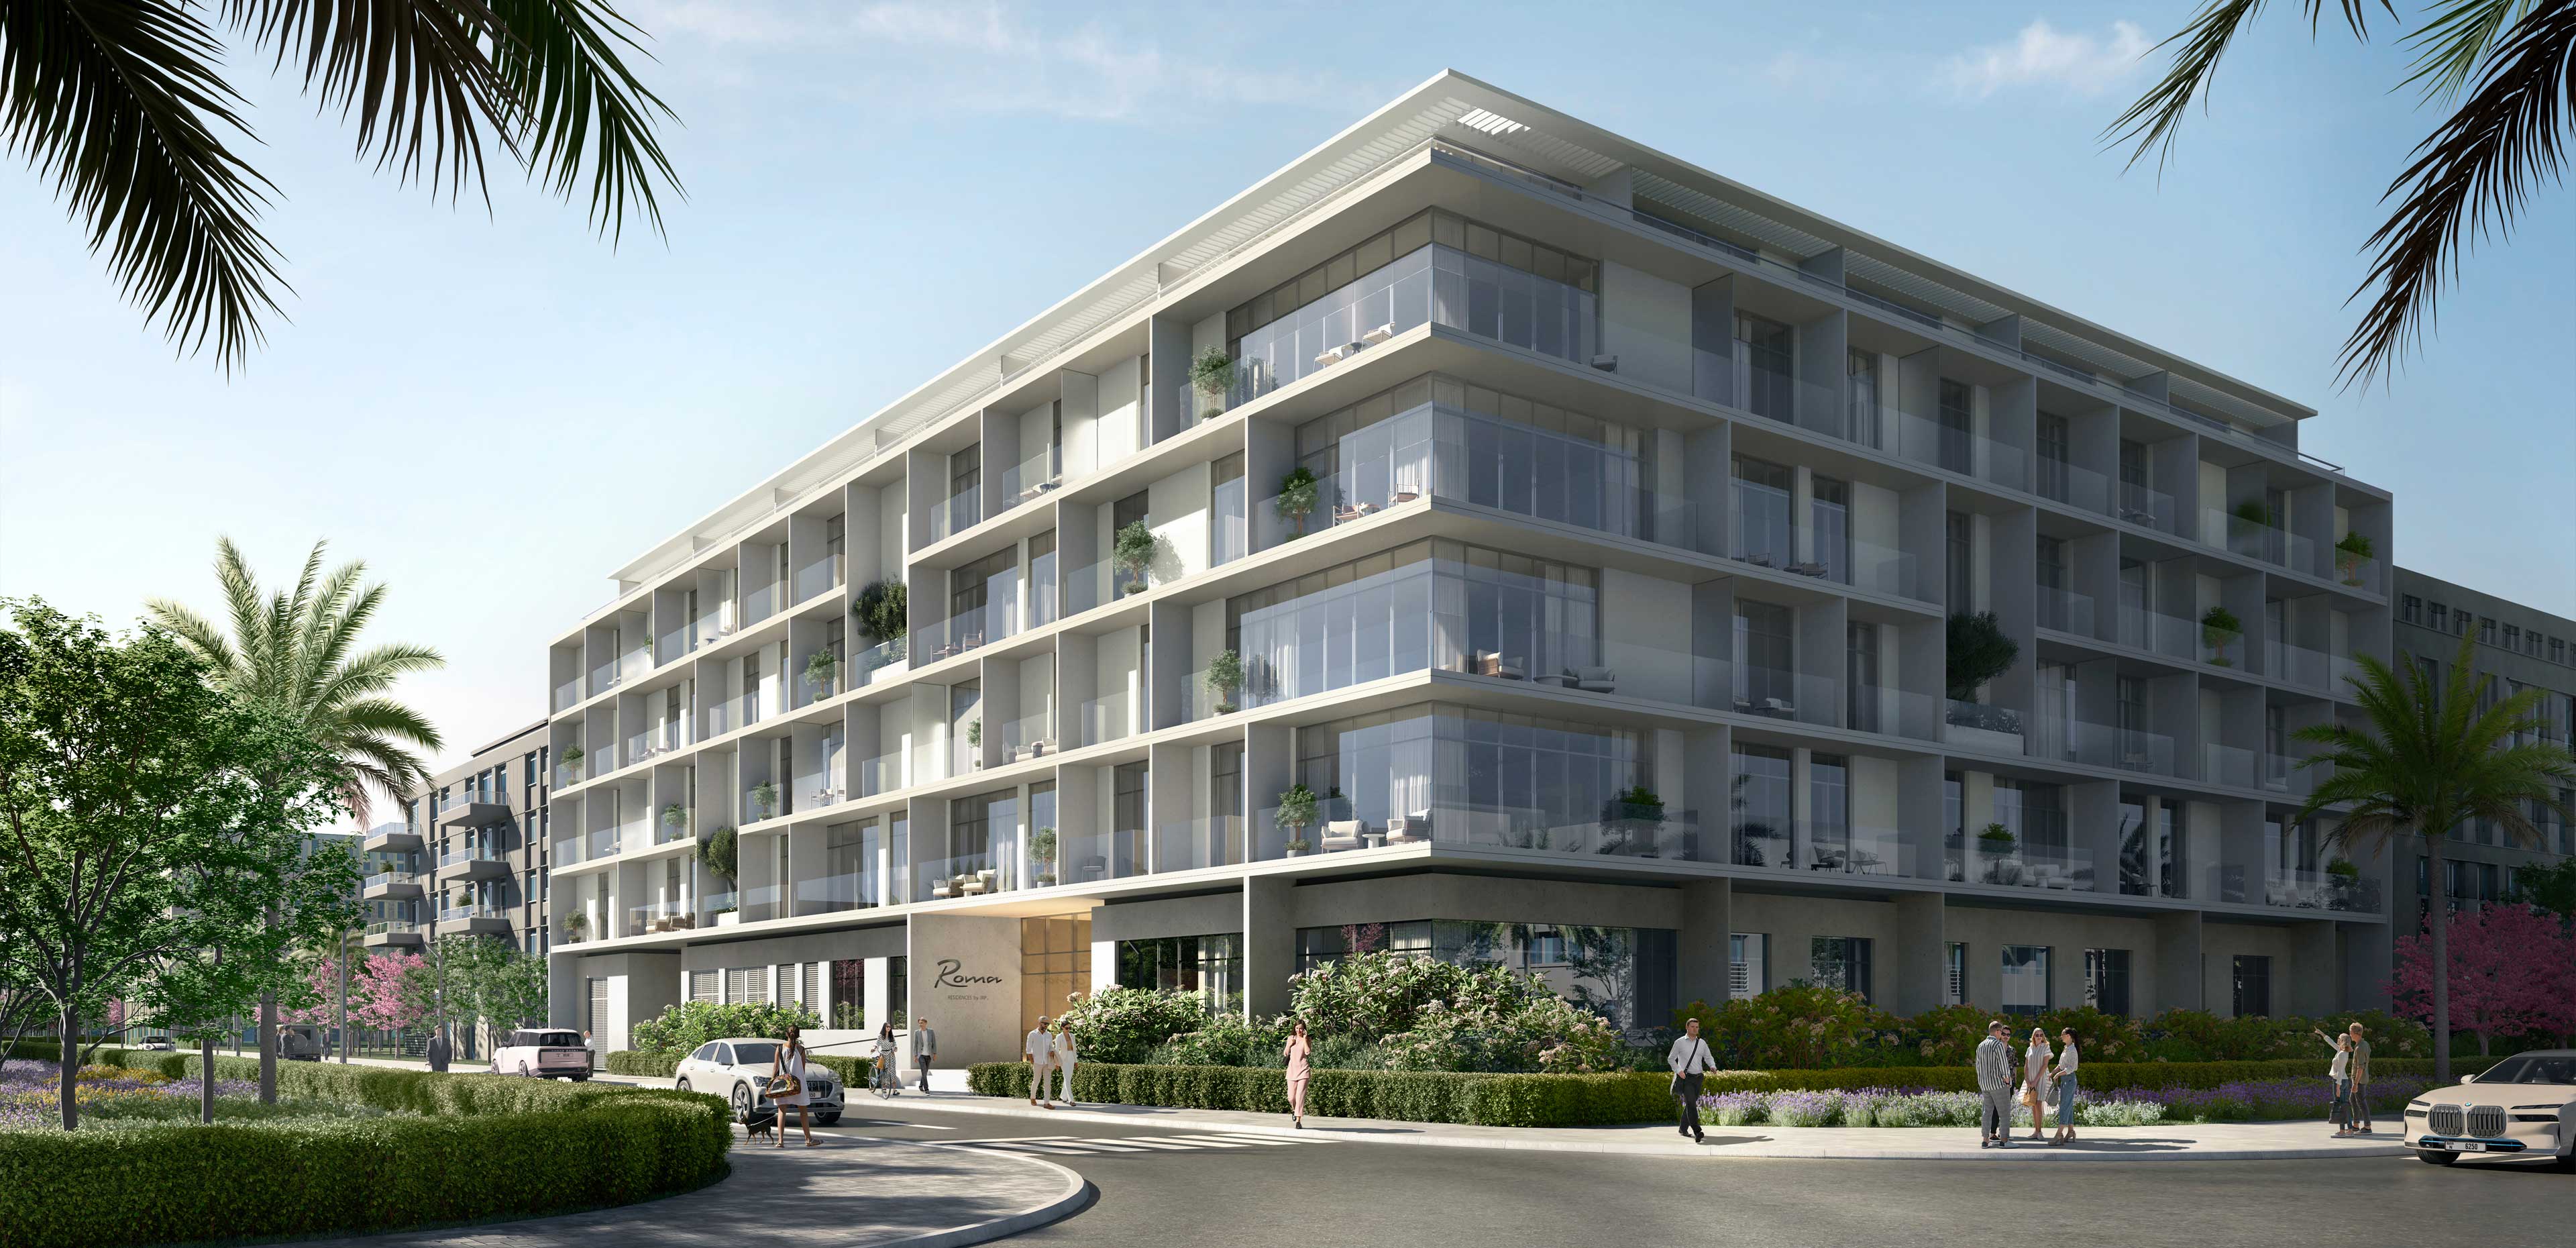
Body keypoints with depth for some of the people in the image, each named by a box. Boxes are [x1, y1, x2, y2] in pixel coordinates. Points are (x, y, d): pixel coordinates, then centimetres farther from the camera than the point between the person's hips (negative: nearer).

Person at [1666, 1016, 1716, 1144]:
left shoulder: (1702, 1043, 11)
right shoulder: (1679, 1043, 0)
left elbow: (1708, 1058, 16)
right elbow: (1671, 1059, 5)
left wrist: (1713, 1066, -7)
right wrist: (1678, 1071, -10)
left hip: (1698, 1078, 5)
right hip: (1685, 1078, -5)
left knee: (1691, 1104, 12)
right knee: (1691, 1103, -19)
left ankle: (1683, 1128, 30)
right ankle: (1697, 1132, -30)